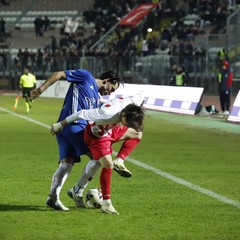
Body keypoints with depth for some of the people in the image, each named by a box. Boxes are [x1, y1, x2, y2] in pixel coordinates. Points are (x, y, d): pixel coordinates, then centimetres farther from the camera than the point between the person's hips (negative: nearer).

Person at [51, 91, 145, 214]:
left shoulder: (133, 102, -26)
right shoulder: (107, 113, -43)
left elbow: (141, 94, 0)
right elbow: (81, 114, -33)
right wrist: (60, 125, -23)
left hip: (110, 130, 8)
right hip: (96, 135, -8)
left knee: (137, 134, 12)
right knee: (107, 164, -19)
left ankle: (118, 162, 6)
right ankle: (106, 203, -11)